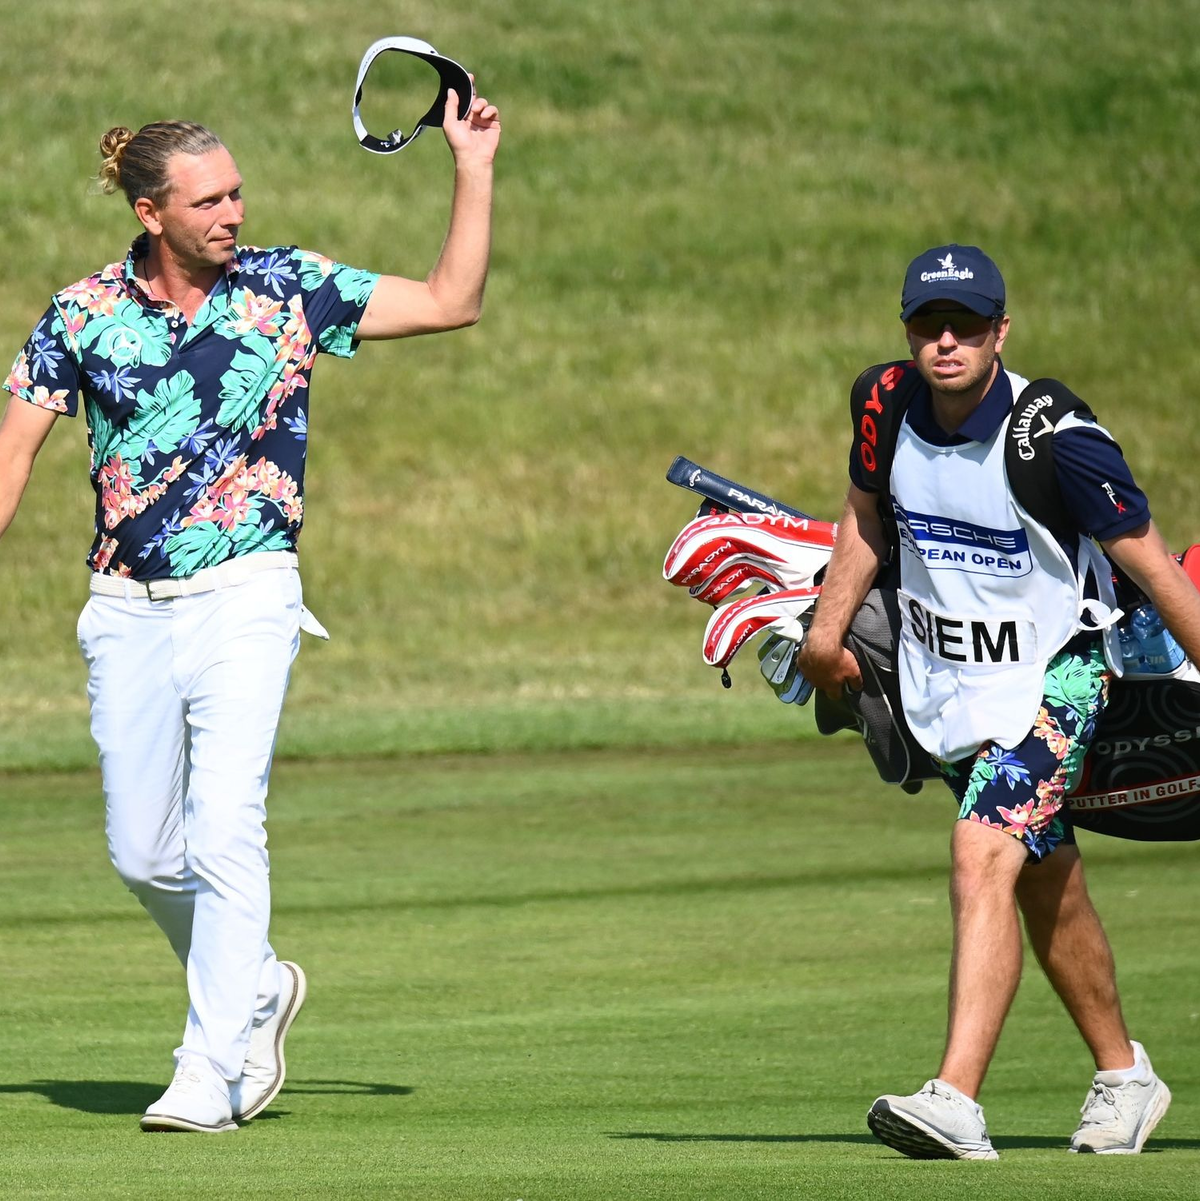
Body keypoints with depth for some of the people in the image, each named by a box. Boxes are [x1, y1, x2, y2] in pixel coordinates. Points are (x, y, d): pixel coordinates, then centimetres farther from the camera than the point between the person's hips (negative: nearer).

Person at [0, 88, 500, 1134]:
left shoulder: (287, 287, 1)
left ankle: (213, 1070, -12)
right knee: (143, 854, 6)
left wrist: (473, 167, -3)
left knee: (225, 831, -16)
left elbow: (452, 301, 3)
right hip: (126, 613, 2)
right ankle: (257, 988, 32)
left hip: (245, 599, -2)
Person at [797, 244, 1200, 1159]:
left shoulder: (1054, 442, -24)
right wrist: (828, 633, 12)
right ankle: (1124, 1077, 35)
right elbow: (868, 510, 14)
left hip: (1051, 676, -6)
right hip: (943, 681, 6)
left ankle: (957, 1103, -31)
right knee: (1046, 887, 18)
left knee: (984, 858, -24)